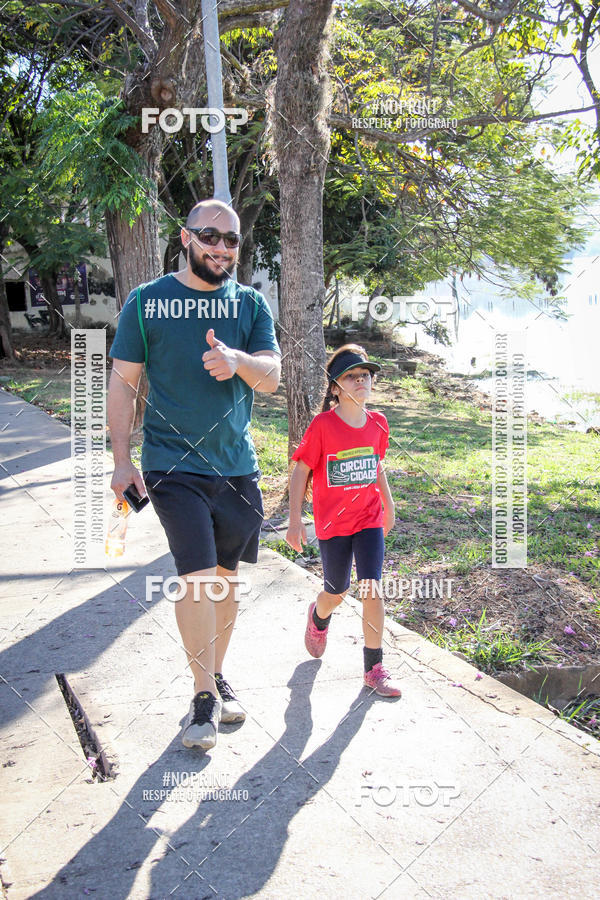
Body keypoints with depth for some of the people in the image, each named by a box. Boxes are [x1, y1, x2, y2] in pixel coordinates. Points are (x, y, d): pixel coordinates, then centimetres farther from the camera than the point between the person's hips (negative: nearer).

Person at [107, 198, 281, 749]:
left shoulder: (250, 304, 7)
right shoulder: (147, 302, 0)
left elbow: (272, 377, -2)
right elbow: (123, 383, 0)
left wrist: (237, 359, -25)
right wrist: (122, 460, -8)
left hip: (237, 465, 4)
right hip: (173, 465, -3)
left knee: (227, 575, 12)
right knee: (198, 577, -11)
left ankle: (216, 676, 32)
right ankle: (205, 695, 6)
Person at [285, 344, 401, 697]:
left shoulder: (378, 423, -1)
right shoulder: (322, 426, -15)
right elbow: (301, 472, -9)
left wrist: (389, 505, 22)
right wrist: (295, 521, -11)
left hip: (370, 520, 2)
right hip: (333, 525, -2)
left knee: (372, 590, -6)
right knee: (337, 593, 12)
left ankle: (375, 668, 7)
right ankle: (319, 616, 49)